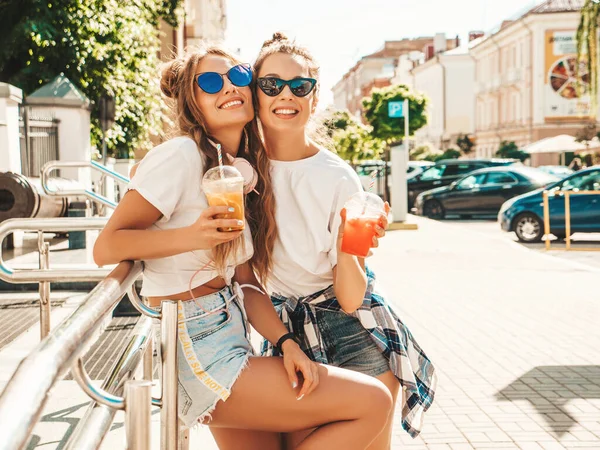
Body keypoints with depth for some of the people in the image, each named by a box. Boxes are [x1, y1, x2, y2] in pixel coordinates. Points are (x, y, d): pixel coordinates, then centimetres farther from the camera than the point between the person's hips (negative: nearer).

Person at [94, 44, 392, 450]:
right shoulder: (181, 155, -12)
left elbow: (245, 284, 6)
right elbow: (106, 248, -14)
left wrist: (286, 342, -9)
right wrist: (190, 236, -29)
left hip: (234, 338, 8)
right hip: (195, 352, -8)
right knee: (372, 403, -9)